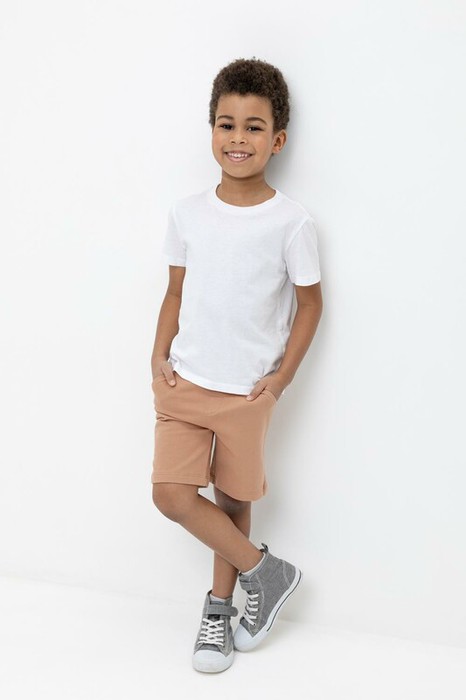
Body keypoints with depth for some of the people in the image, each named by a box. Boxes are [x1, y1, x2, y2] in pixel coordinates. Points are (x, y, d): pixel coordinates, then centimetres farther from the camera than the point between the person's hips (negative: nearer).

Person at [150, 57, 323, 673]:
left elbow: (310, 302, -2)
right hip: (184, 381, 3)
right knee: (172, 493, -5)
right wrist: (159, 358, 0)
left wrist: (283, 376, -7)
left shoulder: (292, 222, -10)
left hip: (247, 390, -3)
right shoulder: (187, 213, 0)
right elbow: (176, 292, 9)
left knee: (233, 501, 10)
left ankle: (218, 606, 32)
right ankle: (264, 571, 15)